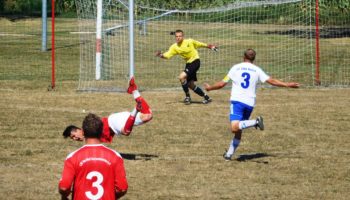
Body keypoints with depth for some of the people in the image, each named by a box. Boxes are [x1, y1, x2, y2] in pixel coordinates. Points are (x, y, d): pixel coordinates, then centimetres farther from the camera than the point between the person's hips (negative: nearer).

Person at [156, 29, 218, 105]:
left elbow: (201, 44, 3)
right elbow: (167, 55, -15)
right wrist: (161, 55, -36)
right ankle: (206, 97, 26)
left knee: (182, 77, -23)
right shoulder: (174, 47, -4)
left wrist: (211, 47, 12)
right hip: (188, 63, 6)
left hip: (195, 61, -6)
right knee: (191, 85, 9)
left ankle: (187, 97, -7)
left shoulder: (189, 41, -12)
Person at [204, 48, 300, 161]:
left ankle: (255, 122, -37)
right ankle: (229, 154, 11)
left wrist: (209, 88, 28)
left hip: (237, 101, -3)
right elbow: (271, 81, 2)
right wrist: (287, 85, 10)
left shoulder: (236, 68, 8)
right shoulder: (257, 70, 9)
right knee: (238, 130, 14)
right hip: (250, 103, 3)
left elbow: (222, 84, 11)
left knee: (234, 128, -20)